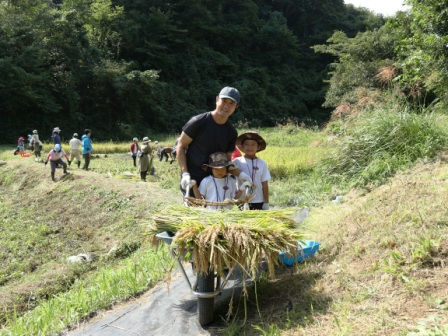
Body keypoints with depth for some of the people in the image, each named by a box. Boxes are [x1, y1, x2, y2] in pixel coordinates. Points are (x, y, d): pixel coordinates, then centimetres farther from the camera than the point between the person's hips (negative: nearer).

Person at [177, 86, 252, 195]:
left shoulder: (231, 132, 4)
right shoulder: (198, 122, -9)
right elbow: (181, 146, -5)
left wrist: (239, 174, -12)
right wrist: (185, 173, -16)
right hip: (192, 180, -4)